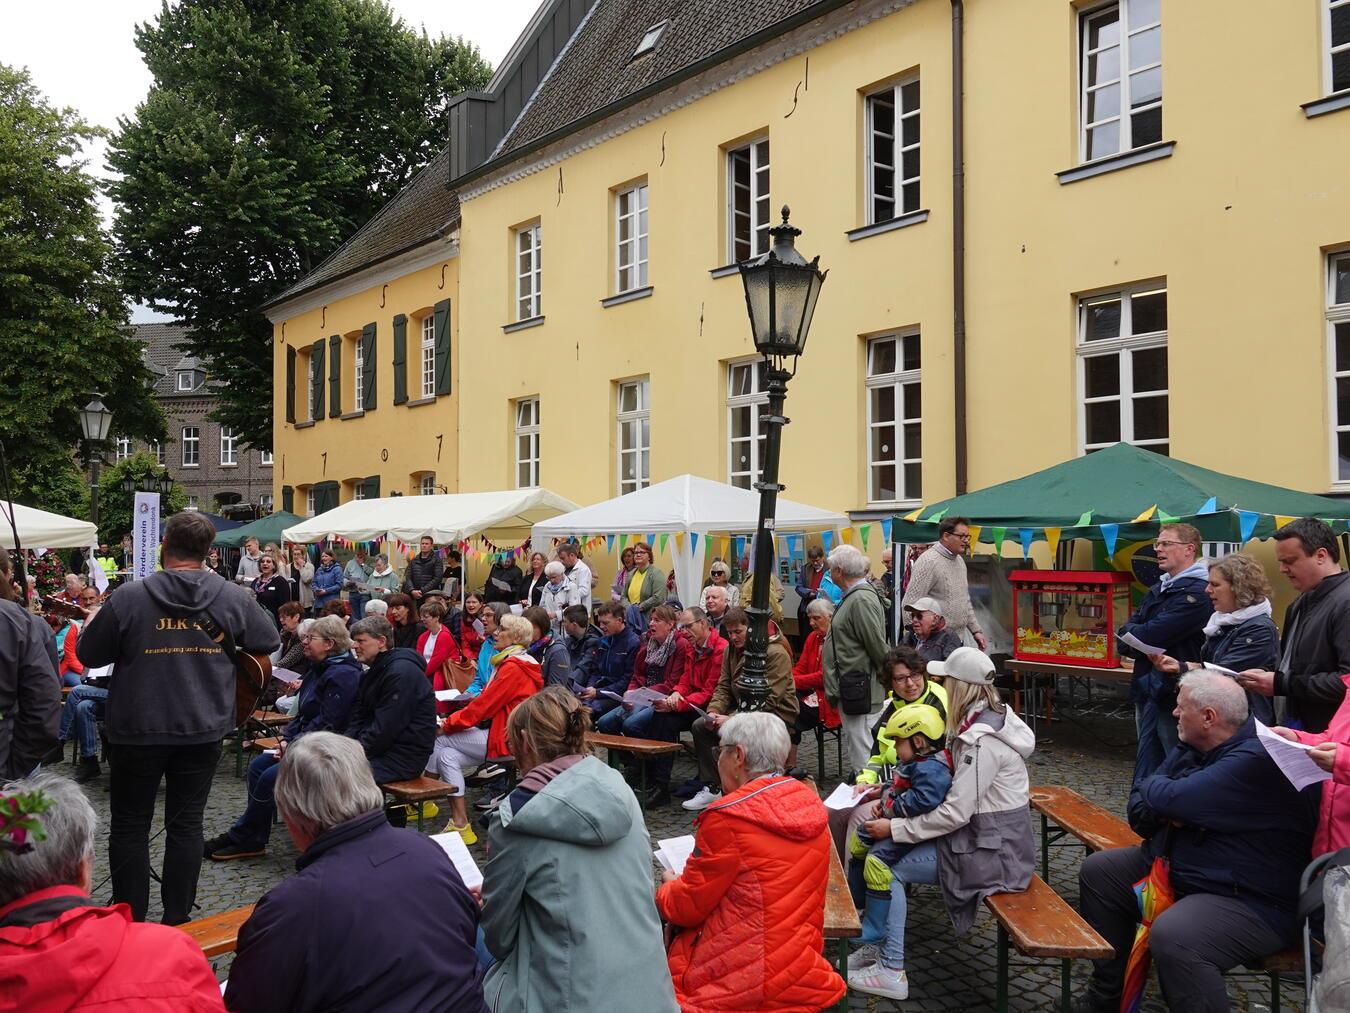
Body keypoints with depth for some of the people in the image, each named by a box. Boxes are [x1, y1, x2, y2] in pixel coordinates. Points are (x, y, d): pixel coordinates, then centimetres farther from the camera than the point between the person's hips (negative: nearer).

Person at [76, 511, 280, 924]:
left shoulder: (129, 597, -11)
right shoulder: (233, 598, -6)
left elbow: (89, 654, -1)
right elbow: (270, 641, 7)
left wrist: (93, 621, 20)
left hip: (138, 730, -1)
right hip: (203, 730, 2)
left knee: (130, 825, 13)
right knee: (186, 824, 11)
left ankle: (130, 923, 19)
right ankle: (177, 922, 17)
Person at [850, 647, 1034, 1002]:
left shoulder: (982, 740, -25)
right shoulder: (988, 718, 6)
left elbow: (955, 813, -26)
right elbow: (959, 792, 11)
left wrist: (895, 828, -18)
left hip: (993, 852, -9)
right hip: (985, 833, 9)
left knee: (889, 869, -7)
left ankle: (891, 971, 2)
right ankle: (879, 946, 15)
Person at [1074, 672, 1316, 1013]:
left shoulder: (1257, 760, -26)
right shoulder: (1192, 749, 5)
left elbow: (1170, 798, -30)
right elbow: (1139, 810, 6)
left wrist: (1153, 789, -6)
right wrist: (1166, 810, -17)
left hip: (1250, 903, -10)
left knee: (1172, 936, -36)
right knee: (1097, 871, 11)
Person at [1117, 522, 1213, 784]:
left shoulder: (1197, 593, -14)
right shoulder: (1158, 590, 15)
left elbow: (1152, 635, -21)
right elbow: (1127, 632, 9)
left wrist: (1131, 635, -1)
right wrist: (1147, 647, -11)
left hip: (1174, 694, -8)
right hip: (1146, 692, 9)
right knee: (1147, 770, 17)